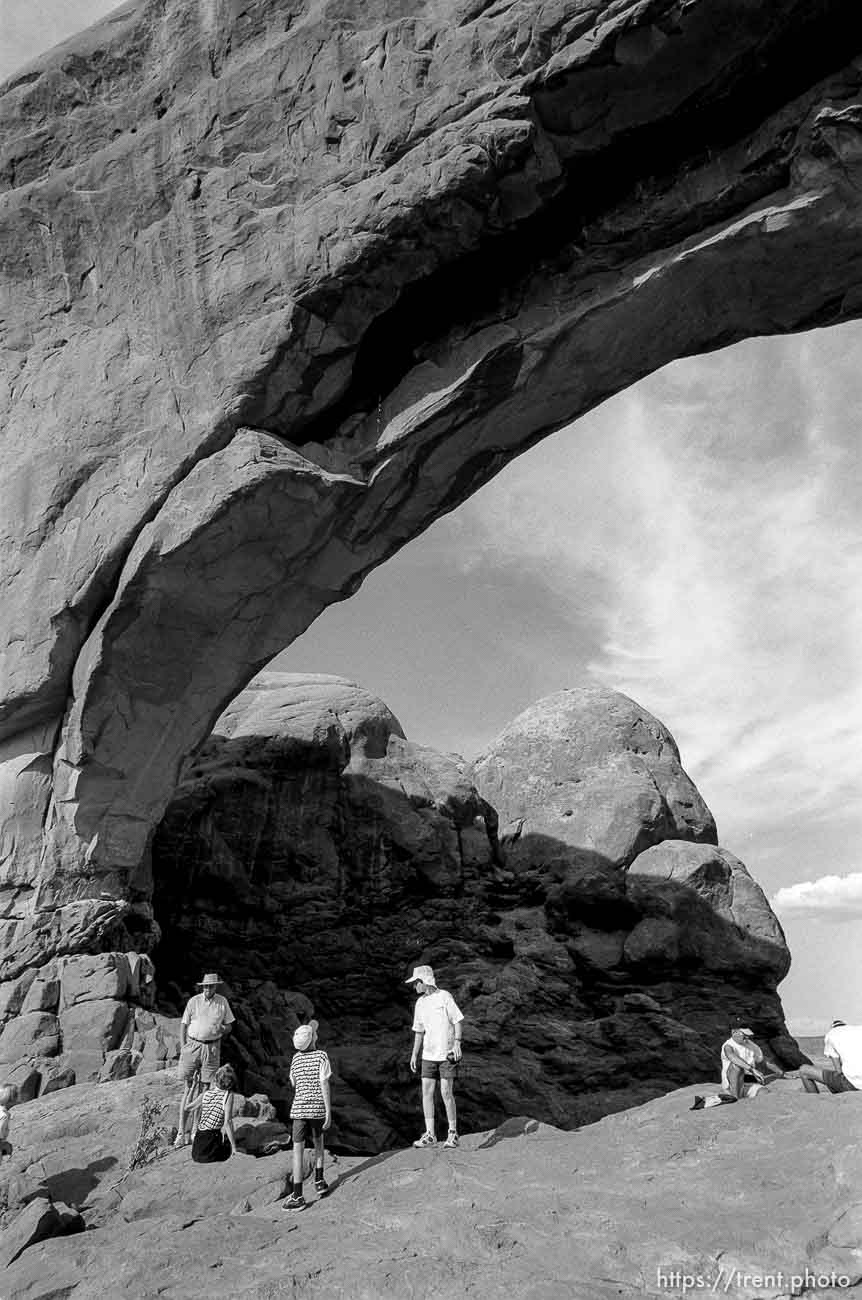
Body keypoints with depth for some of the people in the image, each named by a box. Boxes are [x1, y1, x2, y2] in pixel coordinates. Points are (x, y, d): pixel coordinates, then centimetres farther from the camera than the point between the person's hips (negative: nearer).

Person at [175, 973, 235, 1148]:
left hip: (212, 1048, 1)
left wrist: (222, 1029, -11)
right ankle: (181, 1132, 2)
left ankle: (197, 1130, 15)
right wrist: (183, 1047, -5)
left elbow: (229, 1026, 11)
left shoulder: (222, 1002, 4)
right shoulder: (193, 1001, -1)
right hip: (192, 1045, -1)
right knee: (188, 1088, -3)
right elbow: (183, 1025, 3)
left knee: (205, 1089, 4)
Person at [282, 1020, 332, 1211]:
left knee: (298, 1149, 0)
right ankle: (319, 1181, 28)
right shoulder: (321, 1056, -5)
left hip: (299, 1108, 0)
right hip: (318, 1108, 0)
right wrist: (328, 1112, -6)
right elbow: (324, 1085, -8)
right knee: (318, 1142, 22)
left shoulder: (296, 1059, 3)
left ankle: (297, 1196, -4)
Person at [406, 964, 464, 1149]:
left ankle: (453, 1134, 10)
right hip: (428, 1054, 6)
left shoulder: (444, 996, -9)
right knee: (427, 1092, 1)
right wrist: (414, 1054, 14)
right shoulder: (420, 1003, 9)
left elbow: (457, 1021, -7)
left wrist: (457, 1044, -15)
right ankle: (430, 1135, 9)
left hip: (447, 1054, -5)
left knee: (446, 1093, -5)